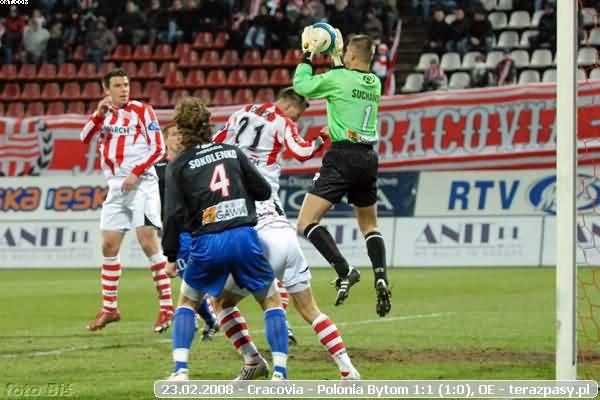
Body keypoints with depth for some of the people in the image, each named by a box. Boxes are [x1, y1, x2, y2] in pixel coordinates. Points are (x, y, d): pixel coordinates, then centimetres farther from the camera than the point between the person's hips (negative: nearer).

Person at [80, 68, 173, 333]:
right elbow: (85, 138, -1)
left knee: (148, 240, -14)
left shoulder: (141, 110, -2)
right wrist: (99, 114, -13)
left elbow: (158, 148, -7)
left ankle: (166, 306, -12)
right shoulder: (105, 114, 14)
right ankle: (109, 308, 16)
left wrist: (136, 172, -16)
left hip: (141, 184, -6)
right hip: (116, 187, 6)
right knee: (109, 245, 6)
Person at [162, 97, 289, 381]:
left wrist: (171, 256, 7)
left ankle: (180, 371, 8)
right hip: (244, 237, 1)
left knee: (187, 303, 22)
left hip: (207, 243, -1)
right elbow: (264, 191, 11)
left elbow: (174, 214, -2)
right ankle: (279, 372, 2)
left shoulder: (178, 165, 4)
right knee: (272, 302, 16)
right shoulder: (232, 152, 10)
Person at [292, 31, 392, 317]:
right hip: (368, 157, 7)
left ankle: (344, 271, -23)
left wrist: (307, 54, 15)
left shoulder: (338, 78, -8)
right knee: (369, 224, 21)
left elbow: (300, 85, 3)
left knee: (306, 222, -7)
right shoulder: (375, 84, 11)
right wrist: (336, 56, 34)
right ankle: (381, 277, -1)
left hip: (342, 156, -7)